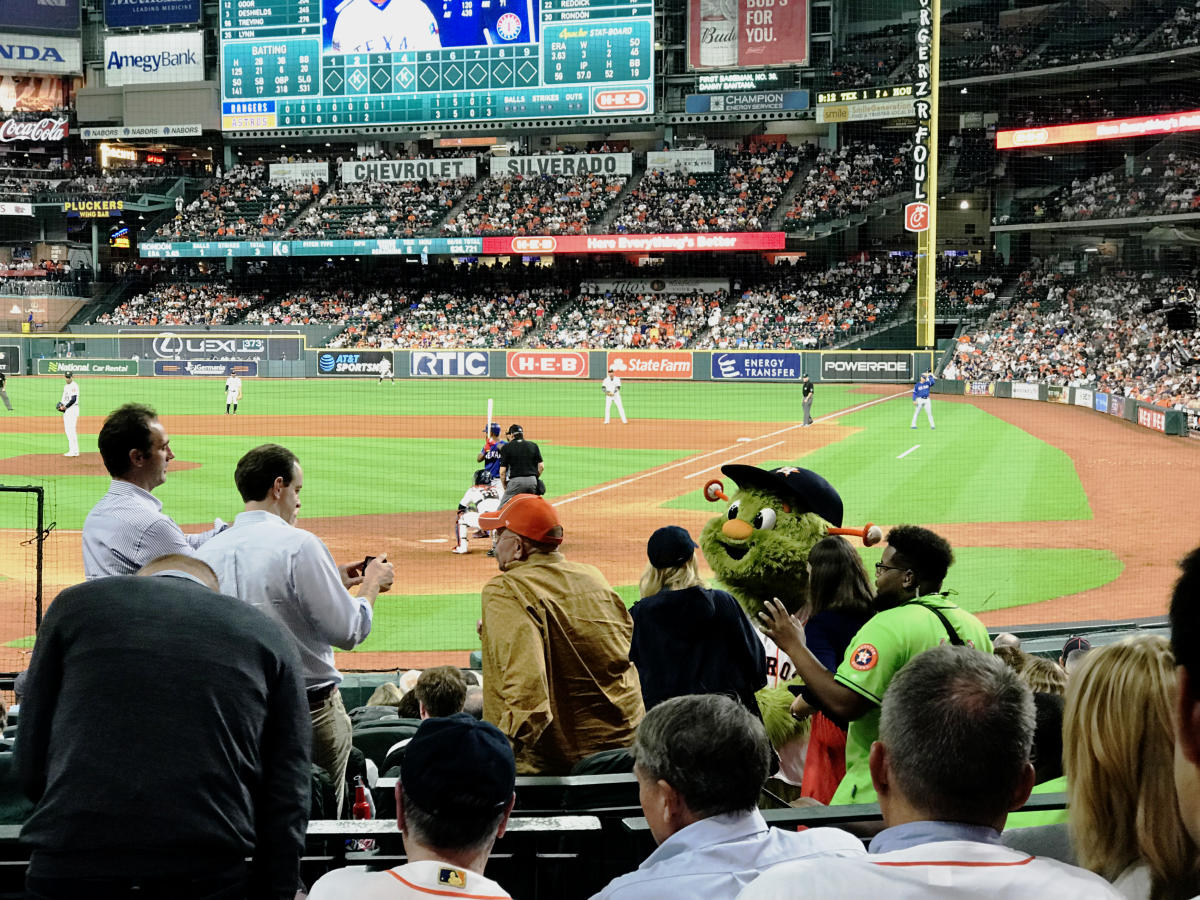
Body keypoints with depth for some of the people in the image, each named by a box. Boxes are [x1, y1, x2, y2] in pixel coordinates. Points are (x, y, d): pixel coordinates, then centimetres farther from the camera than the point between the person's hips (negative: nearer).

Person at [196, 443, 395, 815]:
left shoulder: (206, 552, 2)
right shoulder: (300, 544, -16)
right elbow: (349, 631, -14)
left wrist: (333, 583, 21)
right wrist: (371, 585, 5)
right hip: (309, 711, -5)